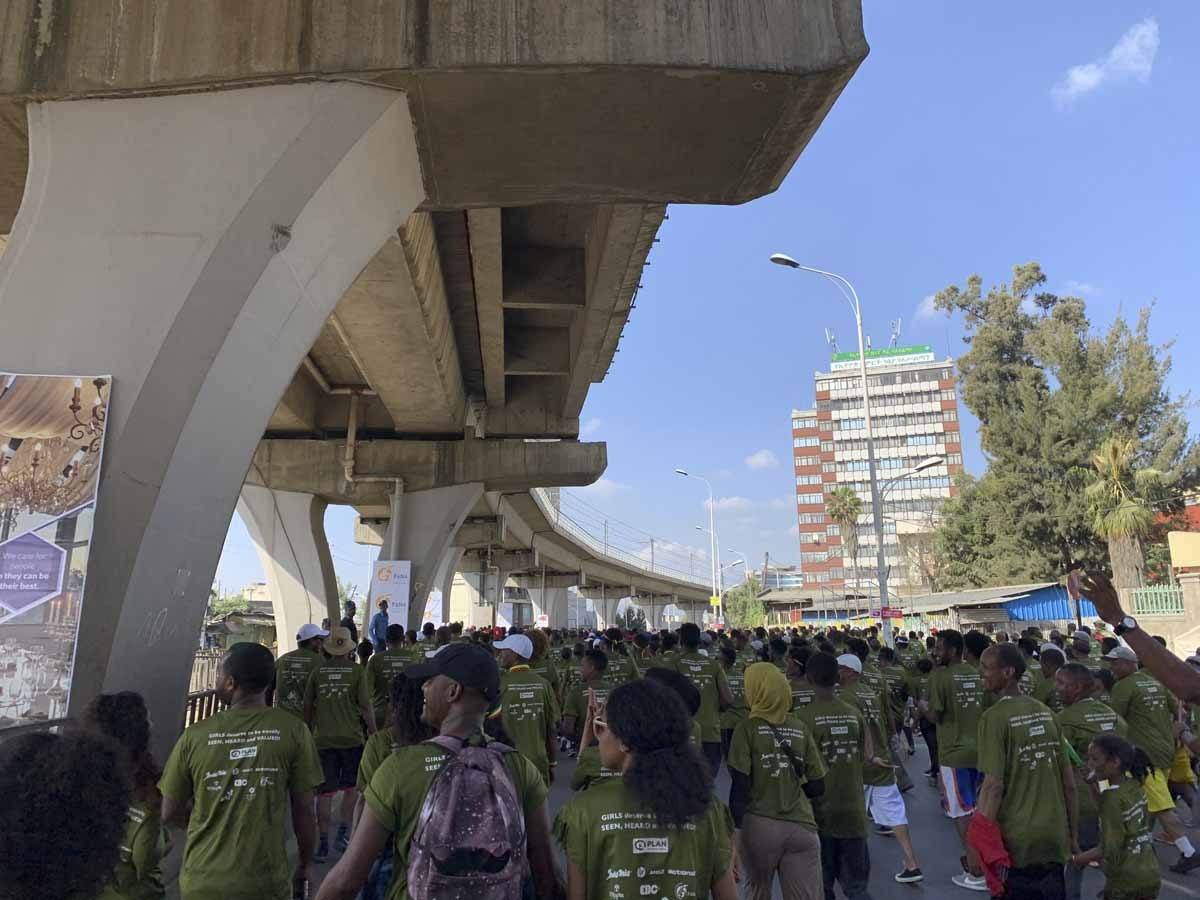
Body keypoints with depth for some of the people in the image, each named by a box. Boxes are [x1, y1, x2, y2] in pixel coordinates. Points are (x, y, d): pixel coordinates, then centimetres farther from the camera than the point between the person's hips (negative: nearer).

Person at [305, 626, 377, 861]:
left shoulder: (317, 671, 2)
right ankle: (343, 835, 18)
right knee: (351, 788, 17)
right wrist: (374, 734, 3)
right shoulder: (357, 671, -5)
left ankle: (323, 844, 8)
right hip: (351, 738, -1)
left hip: (323, 739, 2)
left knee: (325, 792, 7)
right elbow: (366, 706, -7)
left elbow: (308, 707, 7)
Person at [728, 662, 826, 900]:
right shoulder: (801, 728, 5)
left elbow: (740, 787, -10)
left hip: (759, 826, -2)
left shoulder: (748, 727, -6)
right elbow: (817, 787, 8)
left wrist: (733, 828, -3)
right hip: (802, 827, 2)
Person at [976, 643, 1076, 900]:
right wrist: (1072, 833, 19)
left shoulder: (994, 717, -15)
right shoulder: (1046, 712, 5)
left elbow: (994, 786, -20)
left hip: (1017, 839, -6)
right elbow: (1069, 782, 10)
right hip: (1054, 836, 6)